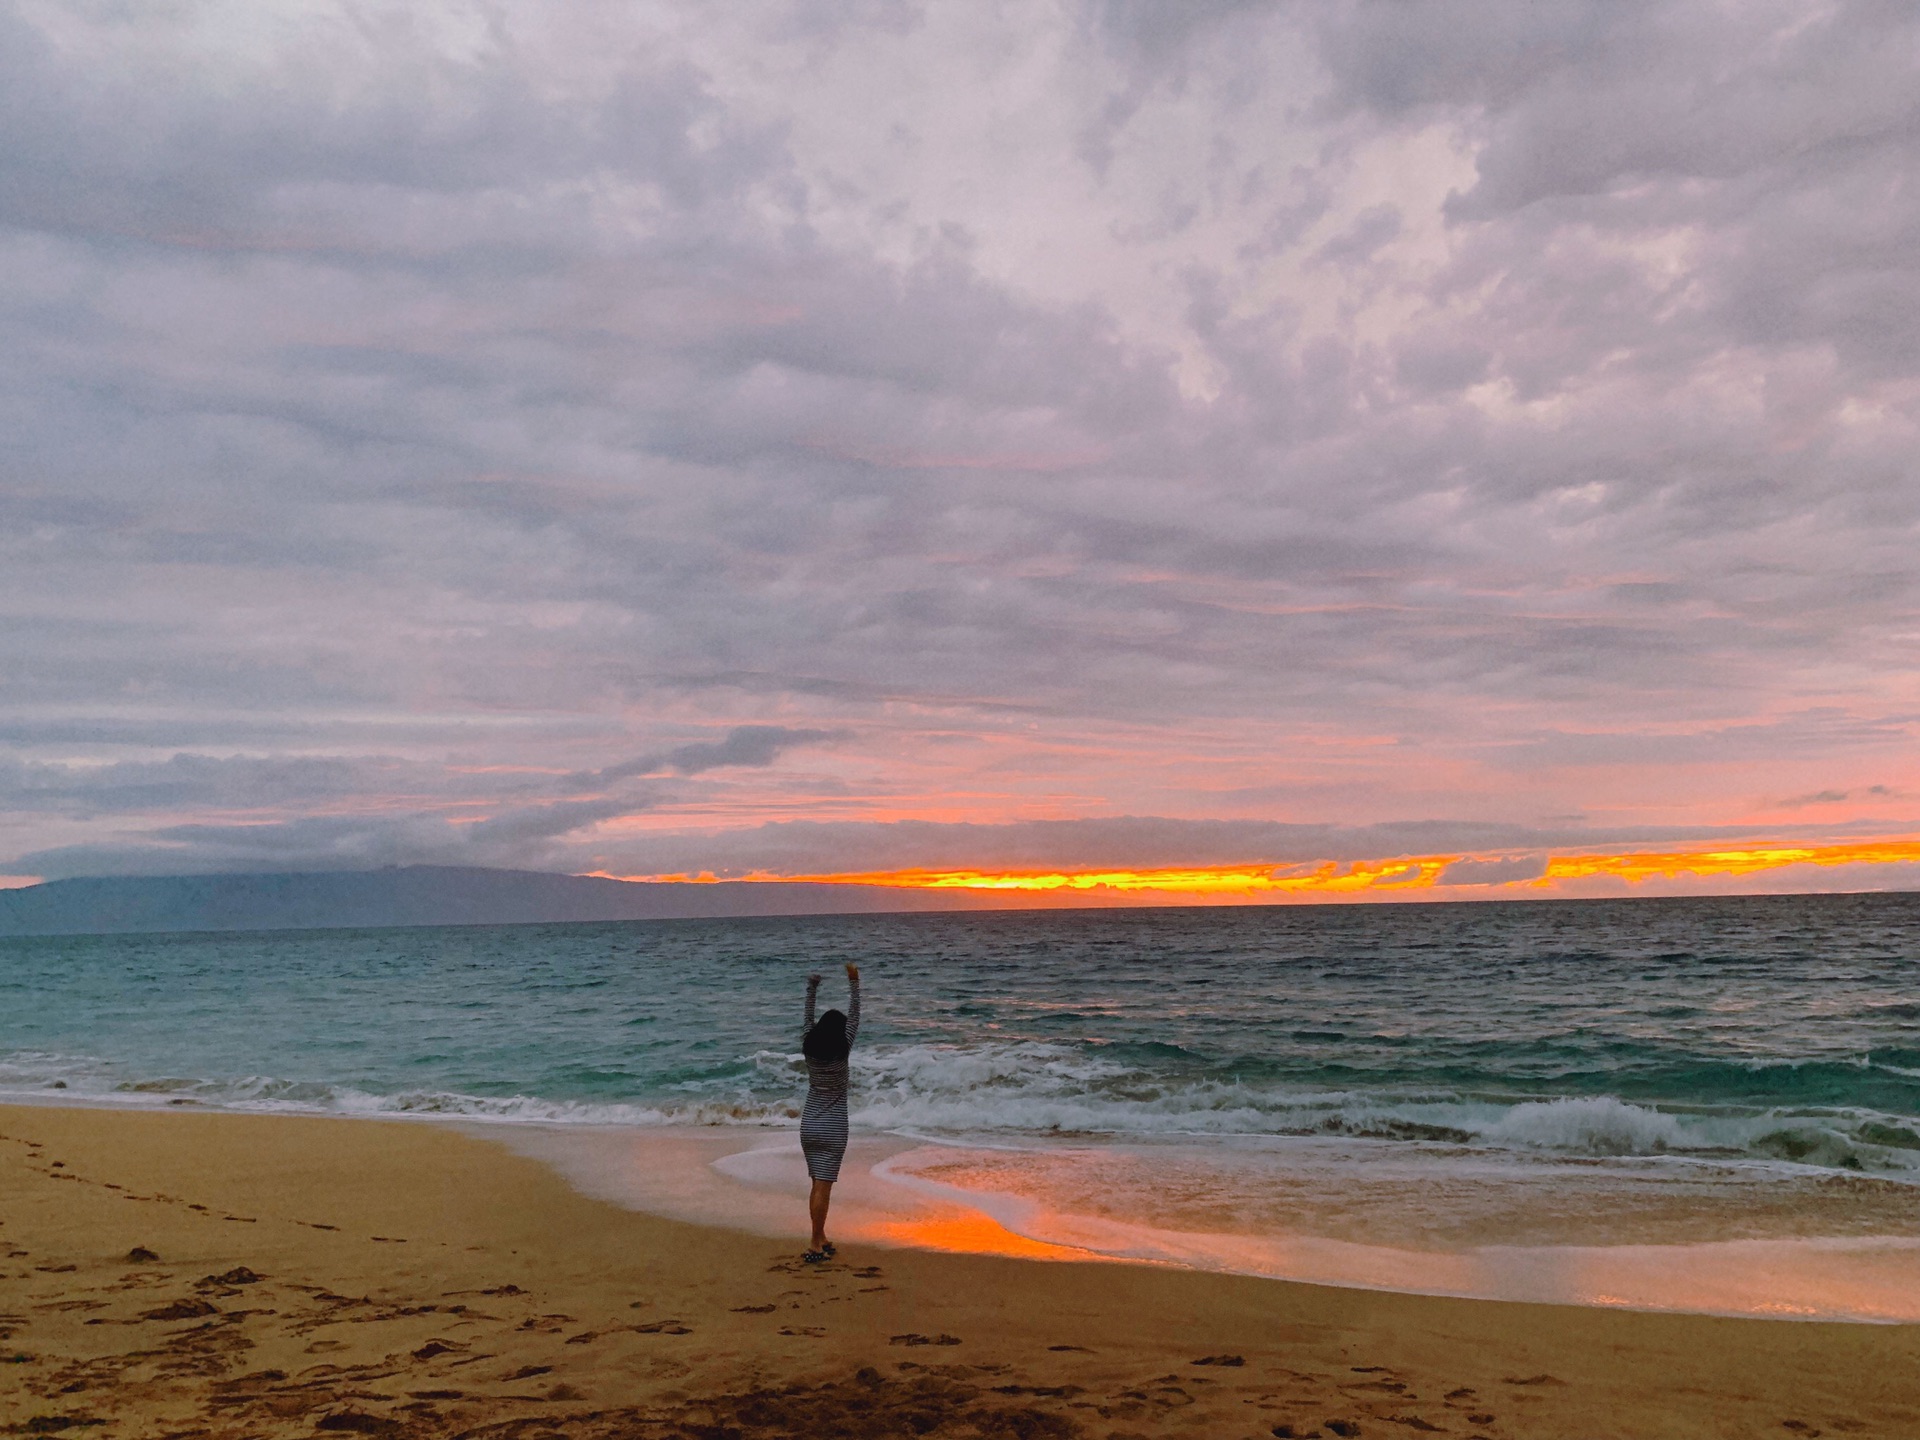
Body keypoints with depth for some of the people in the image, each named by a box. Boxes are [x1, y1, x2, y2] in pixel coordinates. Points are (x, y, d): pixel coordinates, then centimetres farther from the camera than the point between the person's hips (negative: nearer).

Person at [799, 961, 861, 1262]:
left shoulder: (809, 1049, -2)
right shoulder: (841, 1052, -12)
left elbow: (808, 1018, 12)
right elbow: (854, 1016, -8)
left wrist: (812, 988, 19)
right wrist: (854, 983, -4)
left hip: (808, 1126, 5)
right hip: (833, 1128, -5)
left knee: (817, 1186, 15)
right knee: (823, 1188, -3)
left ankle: (821, 1238, 22)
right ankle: (815, 1246, -4)